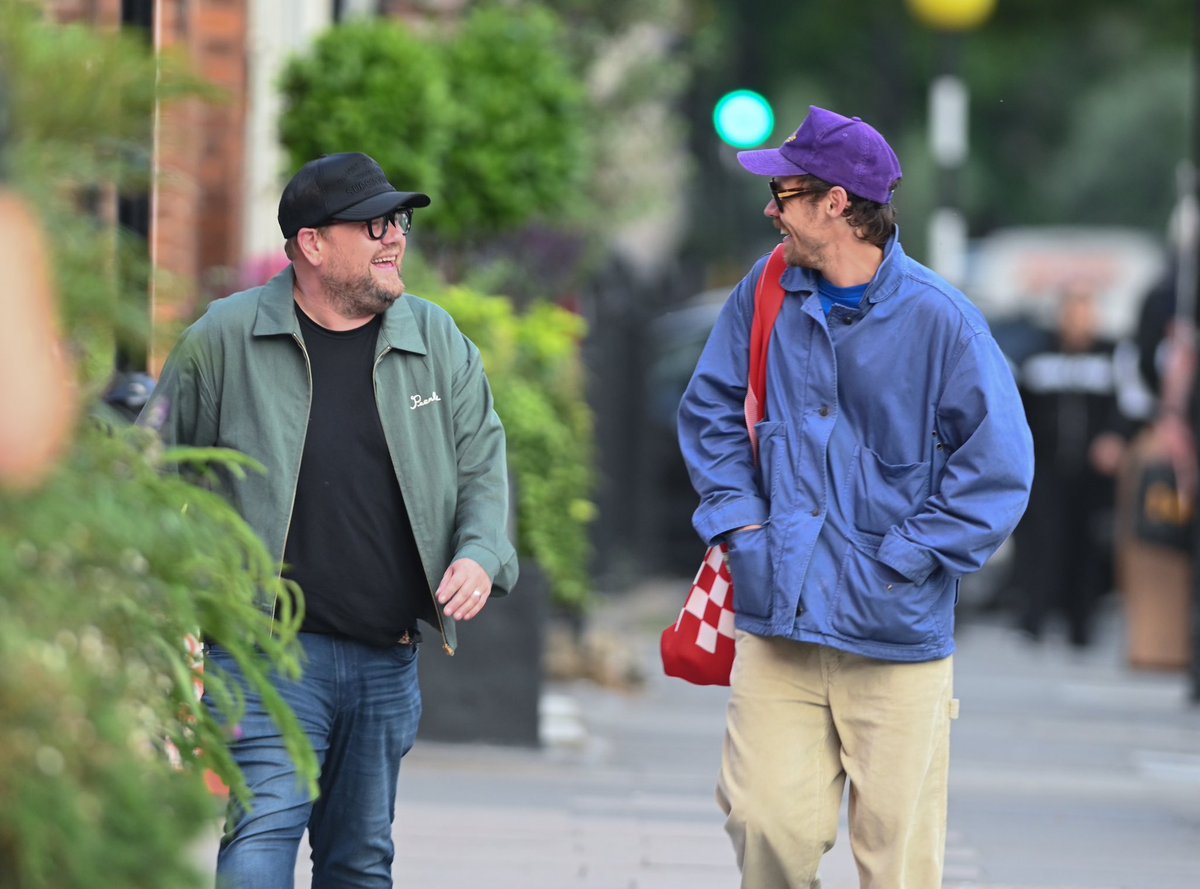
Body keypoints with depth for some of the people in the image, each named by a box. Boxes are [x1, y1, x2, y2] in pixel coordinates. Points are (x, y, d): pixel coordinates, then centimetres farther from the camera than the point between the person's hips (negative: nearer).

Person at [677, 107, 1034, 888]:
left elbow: (998, 469, -8)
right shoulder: (766, 292, 4)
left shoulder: (940, 319, -9)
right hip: (776, 622, 3)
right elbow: (711, 412, 18)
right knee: (769, 824, -6)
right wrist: (740, 523, 5)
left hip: (897, 635, -3)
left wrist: (903, 560, -11)